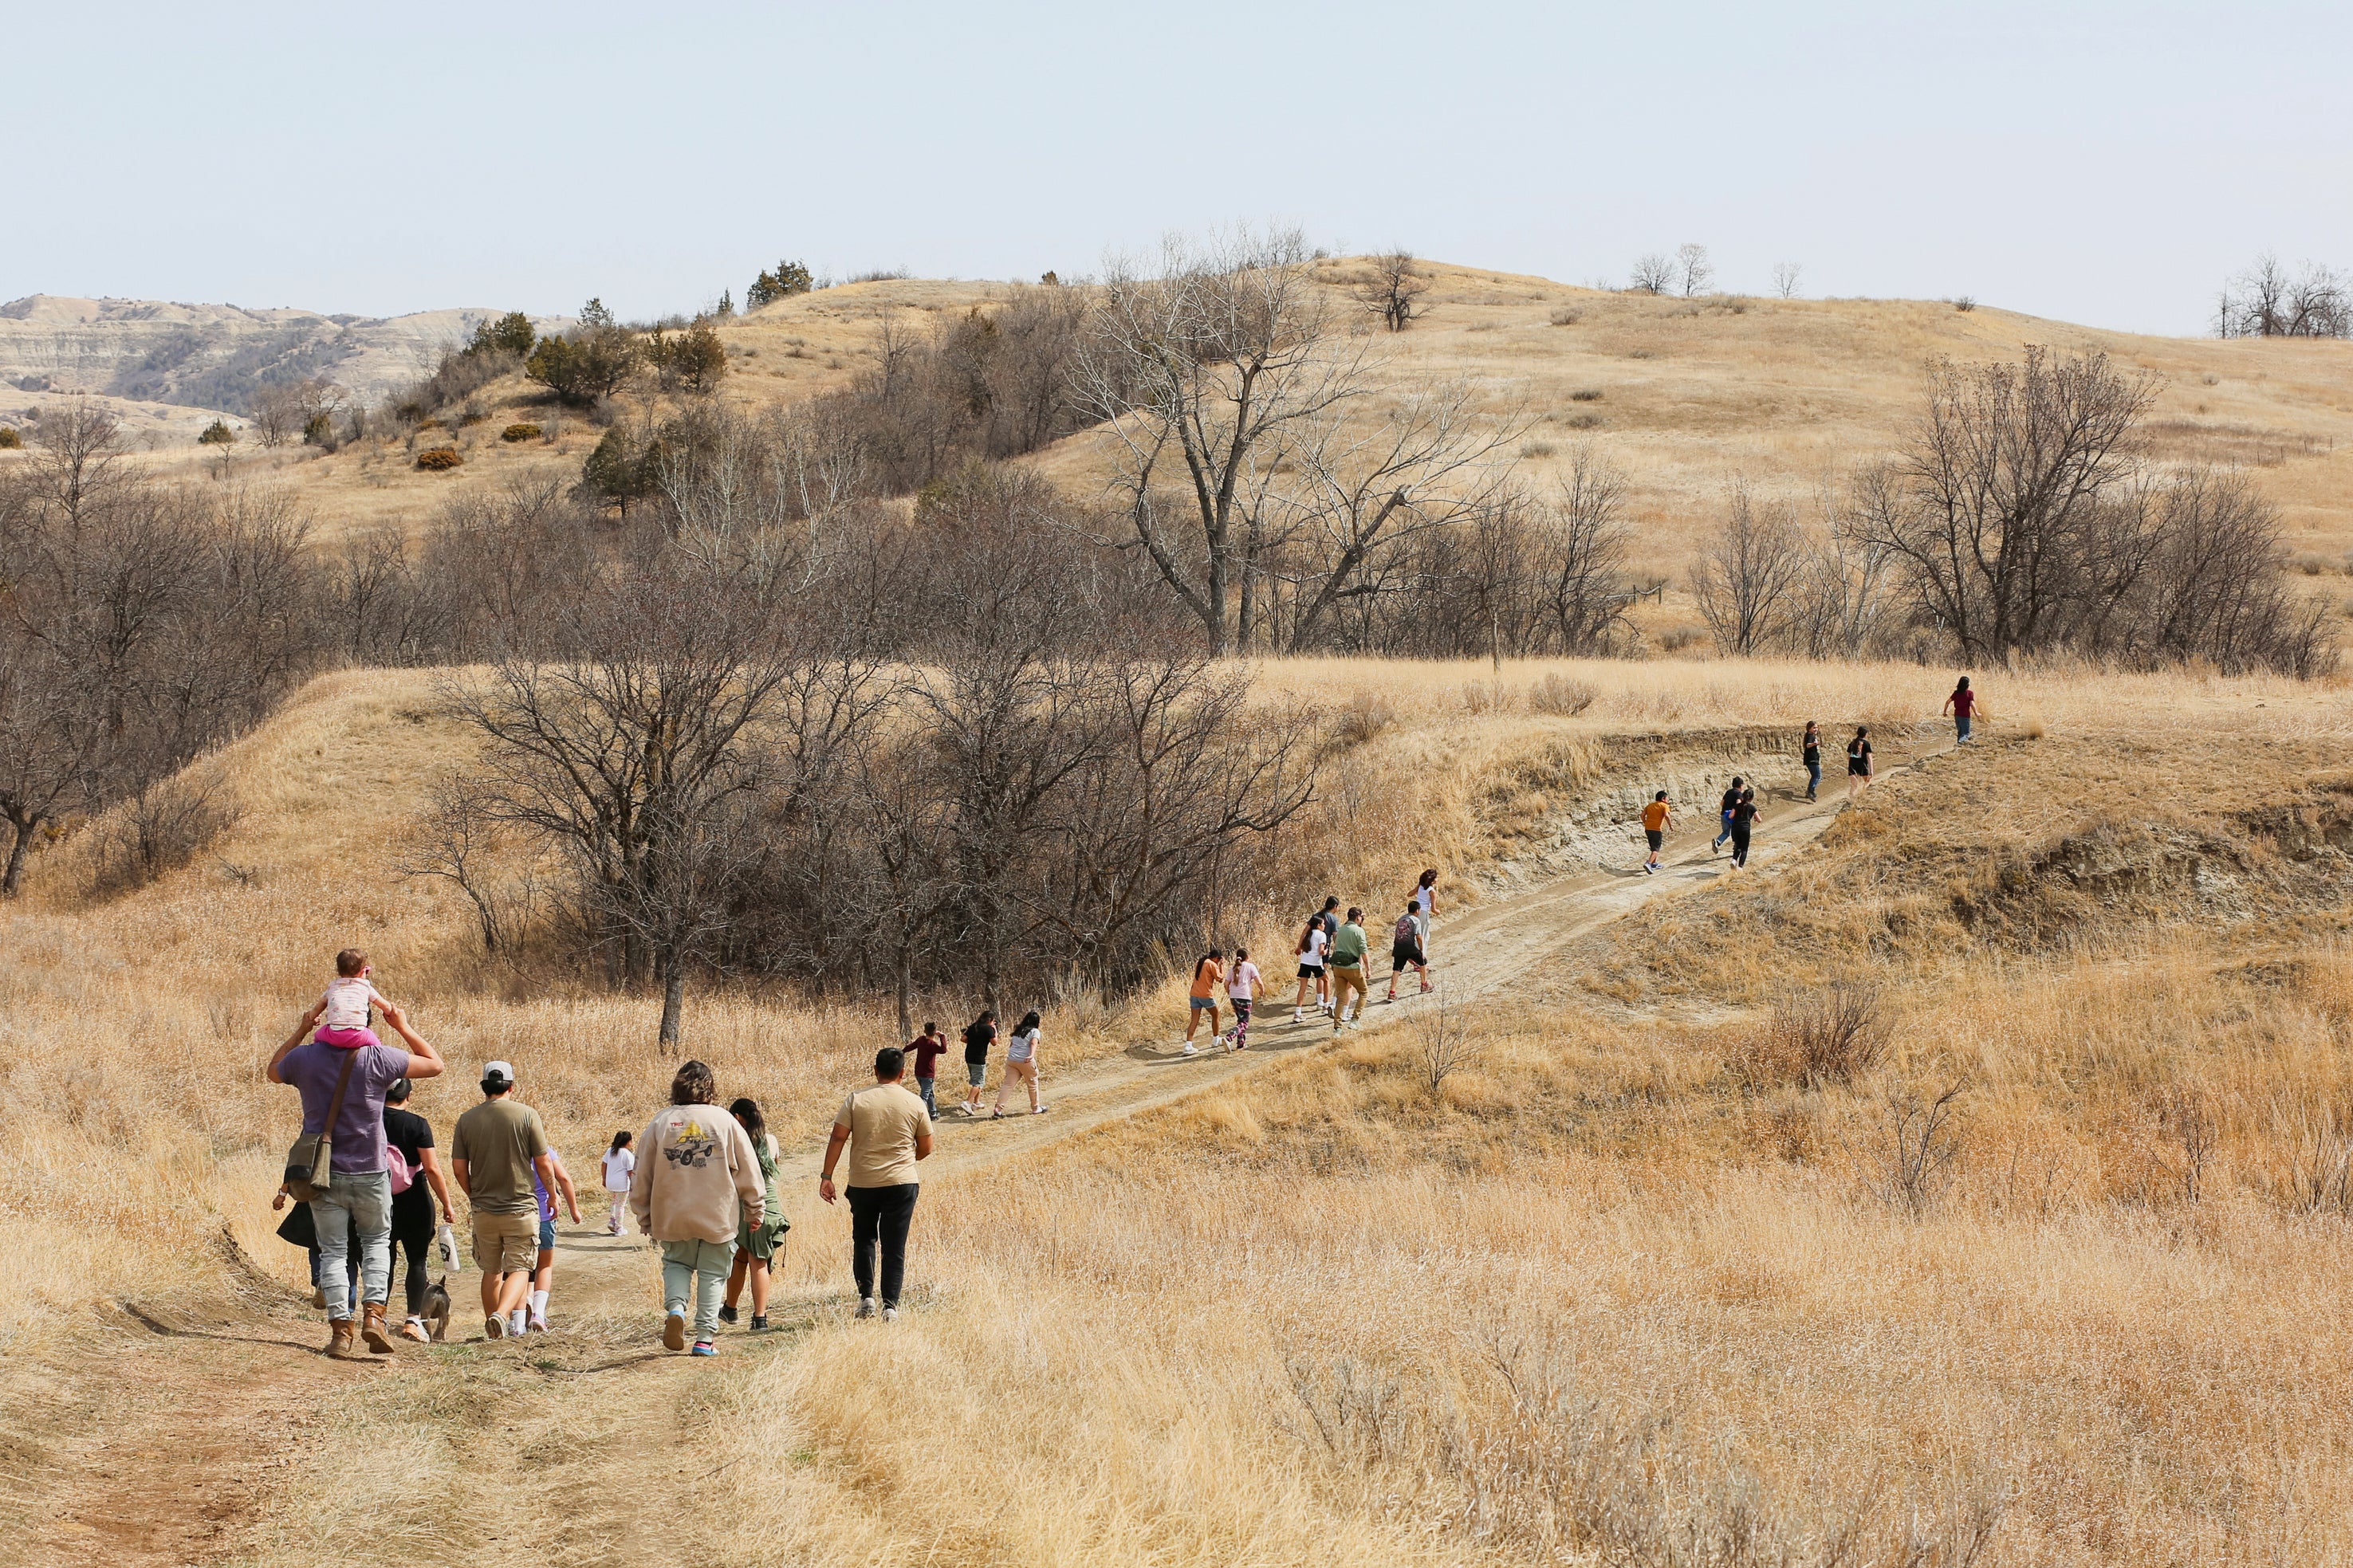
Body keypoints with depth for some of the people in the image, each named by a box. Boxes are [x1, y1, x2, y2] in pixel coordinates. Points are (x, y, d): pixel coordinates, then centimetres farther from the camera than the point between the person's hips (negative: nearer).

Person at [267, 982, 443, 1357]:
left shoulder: (304, 1058, -3)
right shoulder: (378, 1059, -9)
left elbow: (272, 1072, 21)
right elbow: (434, 1064, 4)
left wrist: (300, 1031, 21)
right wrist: (403, 1027, 12)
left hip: (323, 1174, 1)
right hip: (369, 1173, -1)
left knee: (333, 1251, 8)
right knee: (376, 1242, 18)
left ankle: (340, 1328, 1)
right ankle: (373, 1313, 0)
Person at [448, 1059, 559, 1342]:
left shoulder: (467, 1120, -1)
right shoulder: (526, 1115, -8)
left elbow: (459, 1169, 1)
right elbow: (544, 1164, -5)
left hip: (484, 1210, 3)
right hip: (521, 1208, -3)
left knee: (492, 1271, 16)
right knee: (519, 1270, 1)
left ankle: (492, 1330, 22)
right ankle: (501, 1315, -24)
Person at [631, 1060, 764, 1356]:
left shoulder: (661, 1122, -1)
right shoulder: (724, 1121, -4)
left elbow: (642, 1174, 3)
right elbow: (748, 1169, -1)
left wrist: (644, 1217, 14)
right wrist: (755, 1210, 11)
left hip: (672, 1215, 1)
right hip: (718, 1216, -1)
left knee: (676, 1263, 21)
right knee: (713, 1273, 10)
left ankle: (675, 1307, -5)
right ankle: (705, 1337, 7)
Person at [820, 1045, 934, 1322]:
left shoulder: (856, 1100, -4)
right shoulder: (914, 1104, -2)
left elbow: (838, 1138, -9)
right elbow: (925, 1149, 4)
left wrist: (827, 1177, -5)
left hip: (863, 1183, 0)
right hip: (901, 1184, 0)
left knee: (864, 1239, 19)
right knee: (894, 1247, 5)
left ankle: (866, 1296, 10)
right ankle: (890, 1305, 0)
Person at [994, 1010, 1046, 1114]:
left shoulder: (1017, 1030, 17)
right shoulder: (1035, 1031, 1)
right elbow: (1033, 1044, -15)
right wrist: (1032, 1055, -29)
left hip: (1011, 1060, 4)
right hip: (1026, 1061, -4)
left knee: (1007, 1084, 0)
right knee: (1033, 1083, 15)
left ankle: (998, 1109, -12)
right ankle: (1036, 1108, 27)